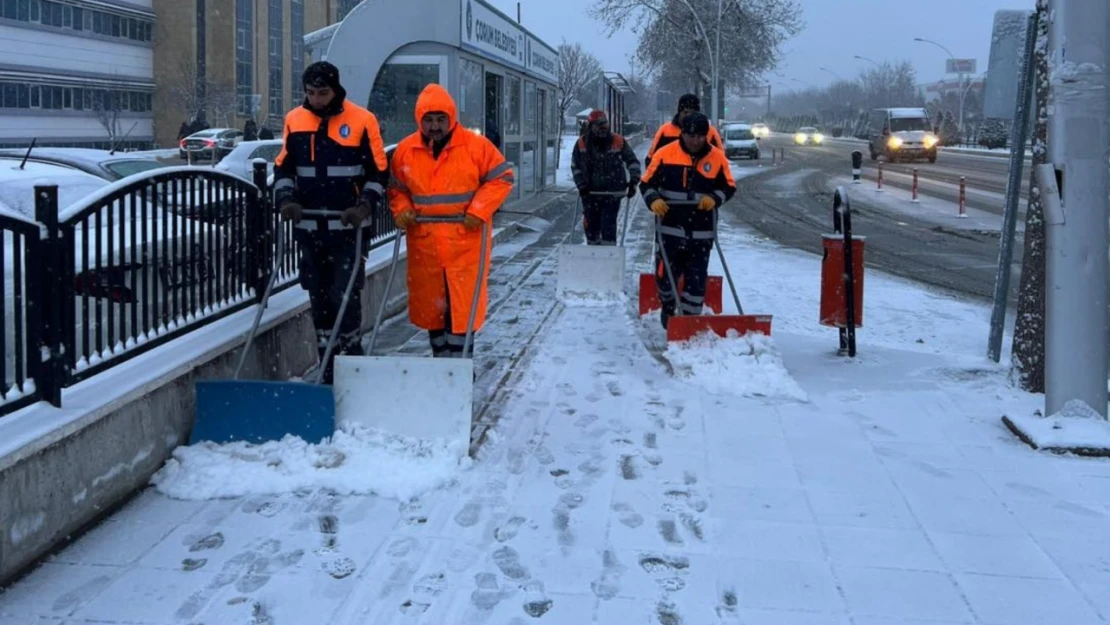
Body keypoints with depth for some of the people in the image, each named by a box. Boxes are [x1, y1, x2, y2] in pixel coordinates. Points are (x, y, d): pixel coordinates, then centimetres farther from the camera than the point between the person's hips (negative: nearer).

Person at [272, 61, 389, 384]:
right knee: (319, 299, 10)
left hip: (349, 228, -4)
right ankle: (328, 369, 20)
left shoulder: (362, 121, -5)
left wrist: (365, 205, -14)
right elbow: (283, 167, 13)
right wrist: (286, 199, -4)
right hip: (309, 227, 4)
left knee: (345, 297, -9)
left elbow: (379, 172, -1)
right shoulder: (294, 120, 6)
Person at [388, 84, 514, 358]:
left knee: (462, 305, -3)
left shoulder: (476, 145, -6)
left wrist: (479, 210, -11)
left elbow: (502, 177, -1)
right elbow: (396, 187, 16)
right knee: (430, 306, 11)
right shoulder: (405, 150, 3)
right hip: (424, 243, 3)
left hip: (466, 242, -3)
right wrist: (401, 210, -3)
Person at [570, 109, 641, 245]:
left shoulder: (618, 141, -5)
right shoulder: (582, 144, -2)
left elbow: (633, 161, 3)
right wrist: (582, 186, -1)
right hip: (590, 194, 2)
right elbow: (575, 166, 8)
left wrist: (633, 182, -7)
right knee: (591, 225, 6)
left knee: (608, 225, -10)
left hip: (612, 193, -2)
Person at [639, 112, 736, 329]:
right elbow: (647, 183, 3)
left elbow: (729, 187, 9)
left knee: (696, 279, 1)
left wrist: (714, 198, -11)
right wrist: (654, 200, -17)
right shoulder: (665, 154, -4)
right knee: (666, 273, 3)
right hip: (670, 227, -1)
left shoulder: (717, 157, 0)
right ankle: (668, 307, 33)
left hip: (702, 231, 1)